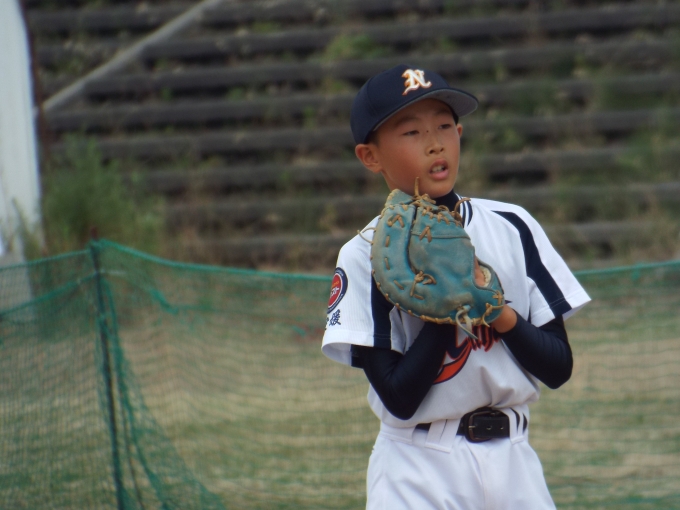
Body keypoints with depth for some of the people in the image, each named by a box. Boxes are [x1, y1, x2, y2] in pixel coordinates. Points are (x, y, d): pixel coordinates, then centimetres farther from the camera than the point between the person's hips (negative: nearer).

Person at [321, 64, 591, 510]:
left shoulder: (513, 229, 3)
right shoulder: (368, 256, -6)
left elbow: (559, 368, 3)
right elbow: (399, 398, -13)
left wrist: (503, 314, -14)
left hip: (514, 458, 3)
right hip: (418, 470, -3)